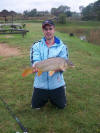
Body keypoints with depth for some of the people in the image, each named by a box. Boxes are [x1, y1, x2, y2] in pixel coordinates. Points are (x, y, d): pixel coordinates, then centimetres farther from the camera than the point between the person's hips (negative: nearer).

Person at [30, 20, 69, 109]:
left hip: (57, 83, 0)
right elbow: (35, 61, -15)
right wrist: (36, 66, -39)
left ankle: (52, 97, 43)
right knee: (36, 106, 13)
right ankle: (46, 97, 44)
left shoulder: (62, 46, -4)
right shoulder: (36, 46, -2)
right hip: (40, 83, 1)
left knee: (61, 106, 11)